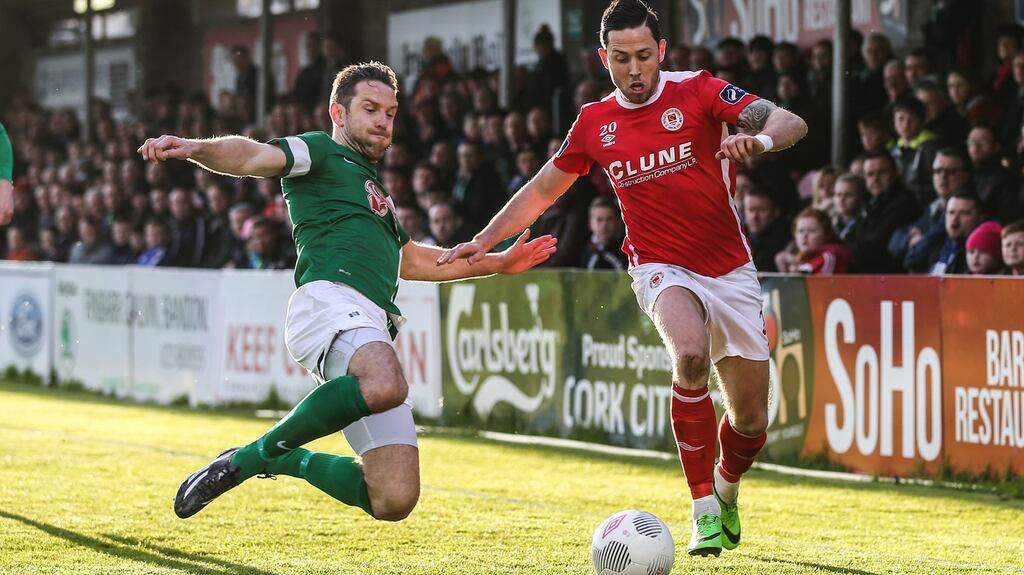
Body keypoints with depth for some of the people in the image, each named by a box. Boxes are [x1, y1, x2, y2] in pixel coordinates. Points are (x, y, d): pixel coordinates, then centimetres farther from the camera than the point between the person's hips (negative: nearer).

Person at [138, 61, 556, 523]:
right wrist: (194, 148, -27)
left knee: (394, 501, -5)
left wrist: (497, 263, 51)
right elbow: (253, 157, -6)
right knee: (385, 386, -42)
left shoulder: (374, 191, 37)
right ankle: (254, 455, -23)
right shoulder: (320, 152, 13)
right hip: (330, 299, -8)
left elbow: (408, 260, 49)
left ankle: (286, 460, 20)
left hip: (373, 329, 8)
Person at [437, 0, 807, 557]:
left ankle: (726, 490, 40)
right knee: (690, 355, -34)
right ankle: (703, 512, -24)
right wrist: (484, 240, 11)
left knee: (750, 420, 3)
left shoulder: (698, 92, -6)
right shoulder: (594, 123, 3)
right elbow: (543, 189, 18)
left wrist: (758, 138, -39)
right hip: (661, 267, 0)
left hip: (730, 270, 0)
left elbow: (791, 123, -17)